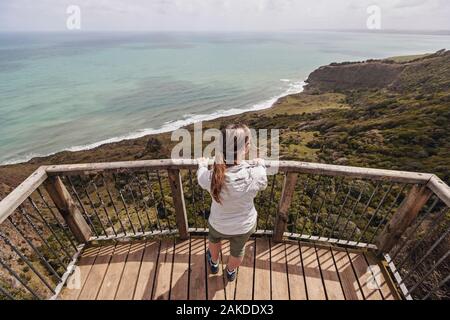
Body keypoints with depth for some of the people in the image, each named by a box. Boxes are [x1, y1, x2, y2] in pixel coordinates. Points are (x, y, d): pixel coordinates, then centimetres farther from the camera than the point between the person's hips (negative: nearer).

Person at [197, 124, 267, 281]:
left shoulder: (211, 176, -33)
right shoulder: (255, 175, -34)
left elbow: (201, 179, -6)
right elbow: (263, 185, -8)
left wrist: (202, 164, 15)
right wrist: (260, 165, 11)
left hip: (218, 224, 1)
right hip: (245, 226, 0)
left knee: (214, 239, 36)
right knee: (237, 250, 32)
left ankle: (214, 264, 65)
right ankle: (231, 272, 63)